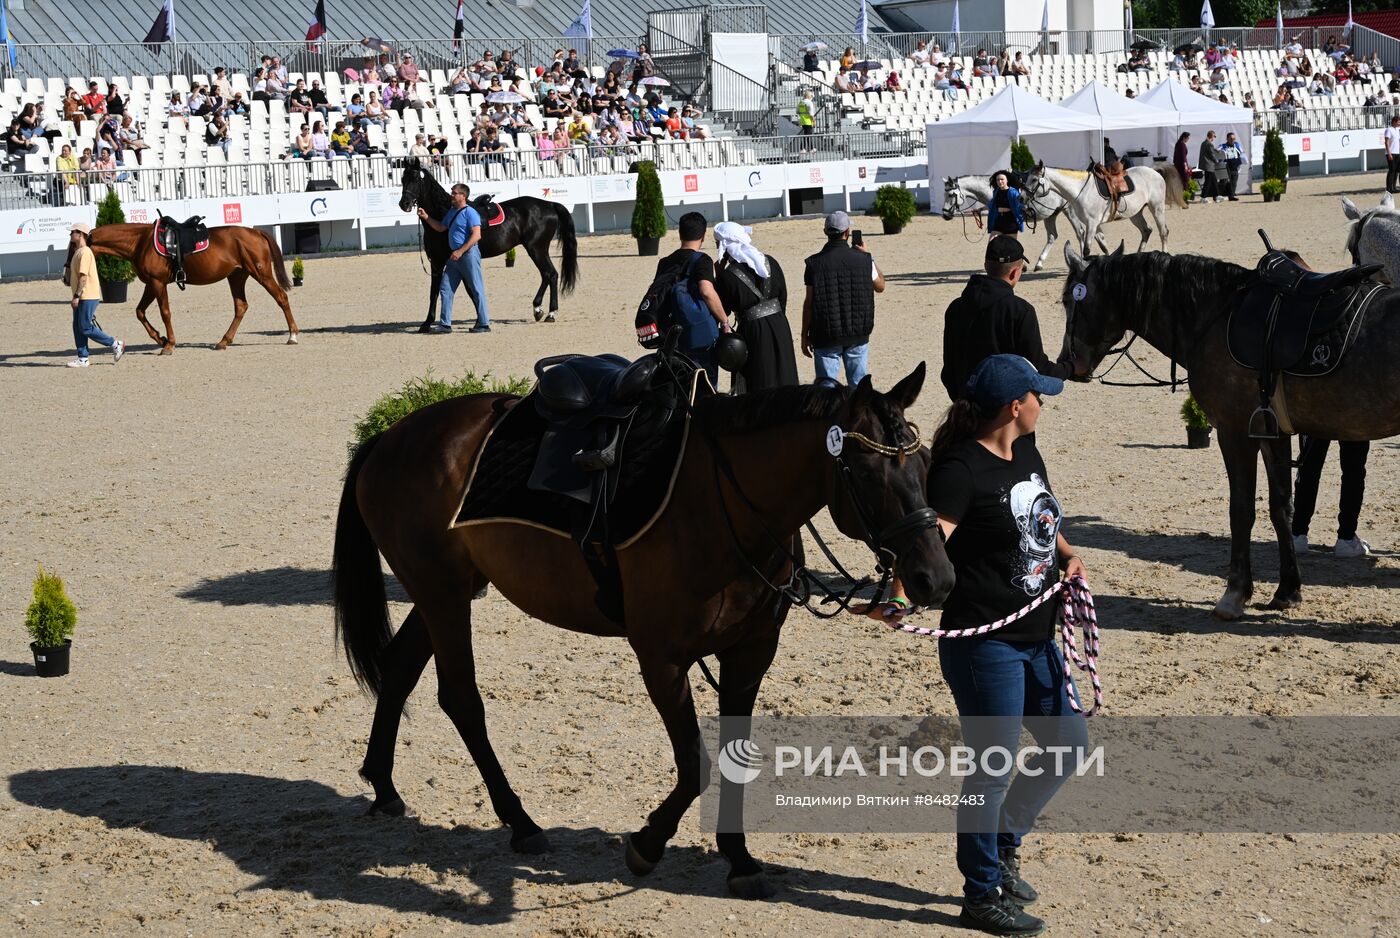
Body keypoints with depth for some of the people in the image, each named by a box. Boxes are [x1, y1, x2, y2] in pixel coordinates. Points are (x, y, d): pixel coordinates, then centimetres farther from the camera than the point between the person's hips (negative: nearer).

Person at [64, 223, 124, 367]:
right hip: (82, 297, 10)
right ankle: (82, 359, 11)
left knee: (86, 328, -8)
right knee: (78, 327, 8)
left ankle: (115, 345, 2)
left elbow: (83, 276, -22)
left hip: (87, 297, -10)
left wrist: (77, 295, -24)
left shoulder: (84, 252, -16)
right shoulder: (78, 252, 16)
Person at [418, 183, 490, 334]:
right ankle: (445, 324, 10)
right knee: (446, 289, 7)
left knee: (476, 289, -3)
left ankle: (484, 323, 2)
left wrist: (460, 251, -23)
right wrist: (426, 217, 14)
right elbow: (441, 227, 27)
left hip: (469, 254, -9)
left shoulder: (469, 212, -12)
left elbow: (476, 235, -20)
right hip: (455, 256, 9)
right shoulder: (452, 211, 15)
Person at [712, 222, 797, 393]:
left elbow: (722, 310, -2)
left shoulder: (727, 276, -15)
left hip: (752, 332, -5)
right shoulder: (770, 262, 0)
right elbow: (783, 296, 8)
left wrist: (718, 275, -3)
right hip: (779, 327, 5)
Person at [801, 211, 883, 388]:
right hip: (858, 334, 2)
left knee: (827, 385, 2)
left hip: (826, 336, -1)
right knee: (859, 384, 10)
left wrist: (804, 335, 3)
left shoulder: (815, 263, -8)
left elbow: (809, 302, -6)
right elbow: (880, 286, 14)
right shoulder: (862, 259, -4)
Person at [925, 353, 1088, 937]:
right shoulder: (961, 468, -18)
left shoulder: (1026, 453, 9)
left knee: (1068, 745, 18)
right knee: (993, 767, -1)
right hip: (984, 643, -9)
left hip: (1037, 637, 9)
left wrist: (1068, 556, 7)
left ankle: (1003, 843, 36)